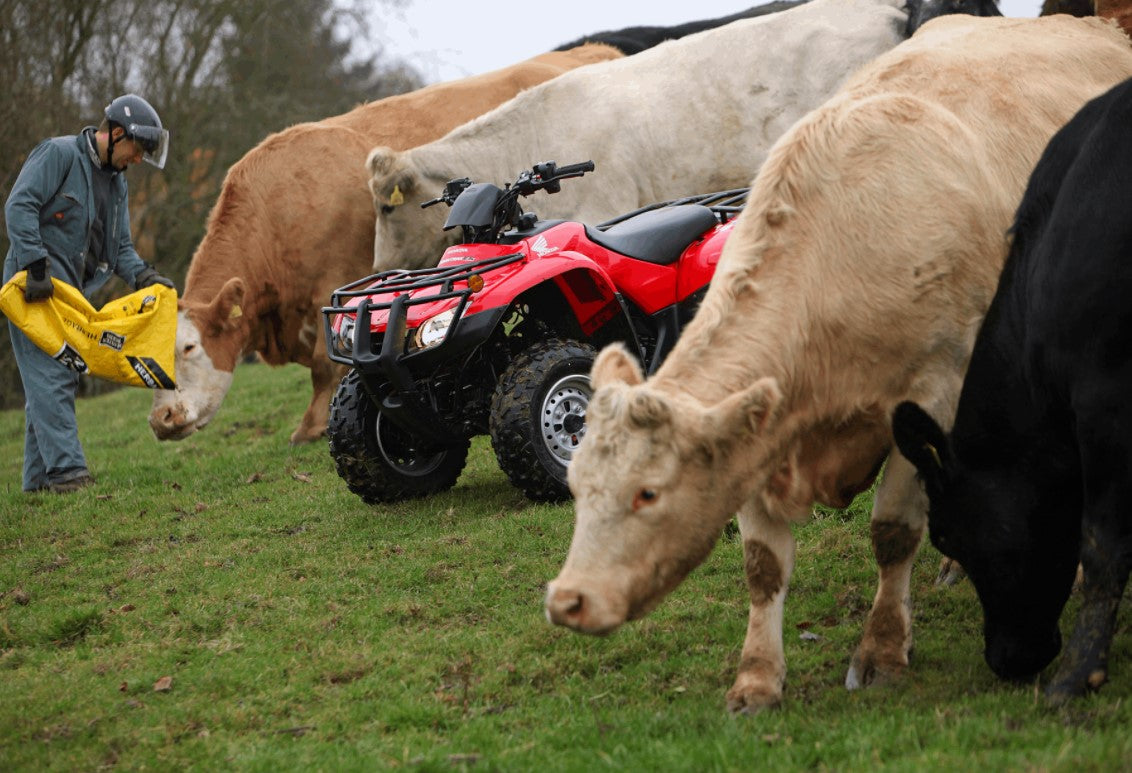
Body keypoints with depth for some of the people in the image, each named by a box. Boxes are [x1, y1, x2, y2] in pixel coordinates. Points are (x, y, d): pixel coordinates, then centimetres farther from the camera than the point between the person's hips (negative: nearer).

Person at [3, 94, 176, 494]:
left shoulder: (116, 182, 18)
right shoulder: (59, 153, -8)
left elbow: (119, 247, 18)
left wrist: (144, 277, -3)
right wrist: (36, 266, -23)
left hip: (69, 292, 9)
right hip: (35, 287, -9)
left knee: (60, 380, 8)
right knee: (50, 377, -15)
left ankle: (39, 478, 11)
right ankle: (66, 469, -20)